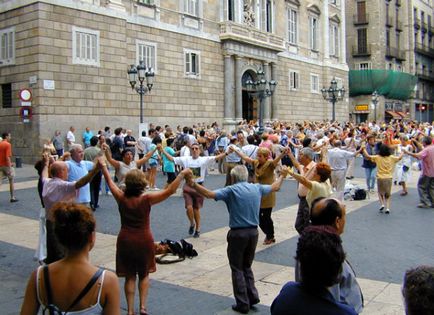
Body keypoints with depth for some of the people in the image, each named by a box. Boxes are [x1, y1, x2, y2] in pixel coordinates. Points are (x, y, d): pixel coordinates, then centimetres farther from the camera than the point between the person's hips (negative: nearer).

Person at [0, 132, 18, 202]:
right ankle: (12, 198, 15)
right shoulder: (8, 144, -14)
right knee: (11, 181, 9)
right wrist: (9, 168, -22)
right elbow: (8, 157, -21)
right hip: (6, 165, -6)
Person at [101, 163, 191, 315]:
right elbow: (170, 190, -17)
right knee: (144, 275, 19)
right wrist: (182, 174, -11)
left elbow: (110, 181, 7)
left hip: (125, 241, 2)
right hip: (144, 241, -1)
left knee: (129, 276, 13)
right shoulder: (147, 199, -16)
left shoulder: (121, 198, -9)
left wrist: (103, 166, 21)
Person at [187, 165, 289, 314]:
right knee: (247, 266, 22)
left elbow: (210, 194, -22)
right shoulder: (257, 188, 6)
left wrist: (193, 185, -18)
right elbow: (275, 187, 23)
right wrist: (282, 175, 40)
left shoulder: (232, 190, -10)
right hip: (253, 232, 5)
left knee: (237, 269, 7)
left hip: (237, 233, -5)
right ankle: (253, 296, 14)